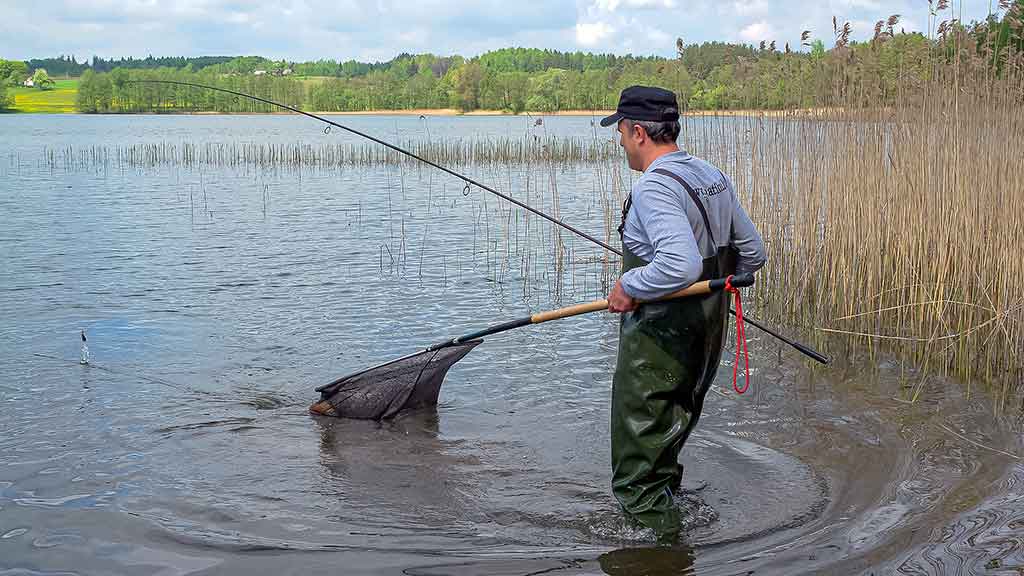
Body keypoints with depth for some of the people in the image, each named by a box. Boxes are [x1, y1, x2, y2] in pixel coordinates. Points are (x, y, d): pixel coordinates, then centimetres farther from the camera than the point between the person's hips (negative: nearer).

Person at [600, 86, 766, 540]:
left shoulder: (653, 187, -21)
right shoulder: (714, 177, 8)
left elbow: (682, 265, -35)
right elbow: (753, 253, 15)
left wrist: (629, 286, -20)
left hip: (659, 339, -9)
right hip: (706, 335, 9)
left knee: (636, 474, 2)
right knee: (670, 438, 24)